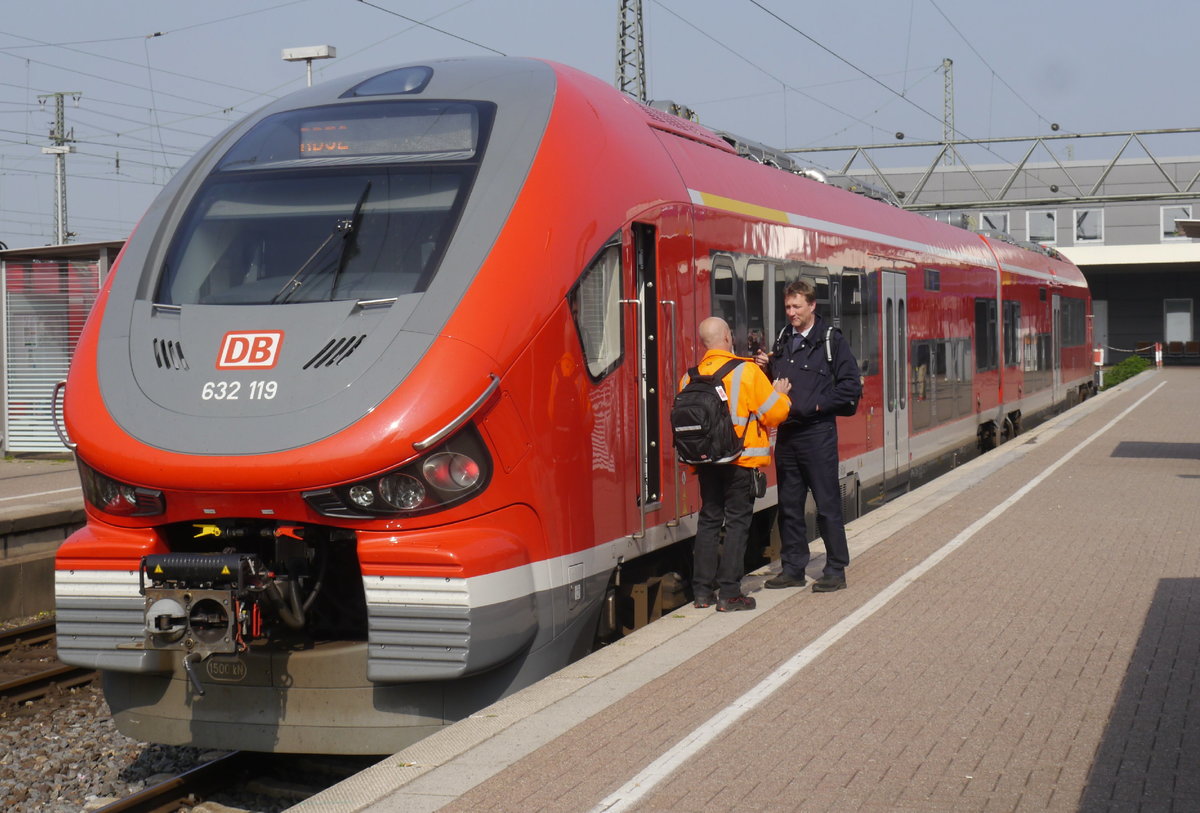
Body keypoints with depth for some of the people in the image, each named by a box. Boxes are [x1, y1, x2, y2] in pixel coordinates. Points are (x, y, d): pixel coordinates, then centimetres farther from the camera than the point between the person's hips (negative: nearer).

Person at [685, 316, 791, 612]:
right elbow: (774, 414, -8)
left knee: (708, 520, 13)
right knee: (737, 521, 2)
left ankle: (703, 591, 15)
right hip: (740, 460, -5)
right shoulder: (746, 371, -11)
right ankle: (729, 593, 1)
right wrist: (779, 395, 11)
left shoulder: (691, 378, 1)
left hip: (706, 461, 5)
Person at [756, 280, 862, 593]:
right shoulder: (783, 341, 13)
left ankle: (836, 570, 6)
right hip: (786, 434, 6)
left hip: (817, 434, -6)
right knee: (789, 505, 10)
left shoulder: (831, 341, -5)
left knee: (827, 504, -1)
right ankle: (793, 569, 19)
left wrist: (817, 405, -15)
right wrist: (764, 367, 1)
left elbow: (851, 385, -9)